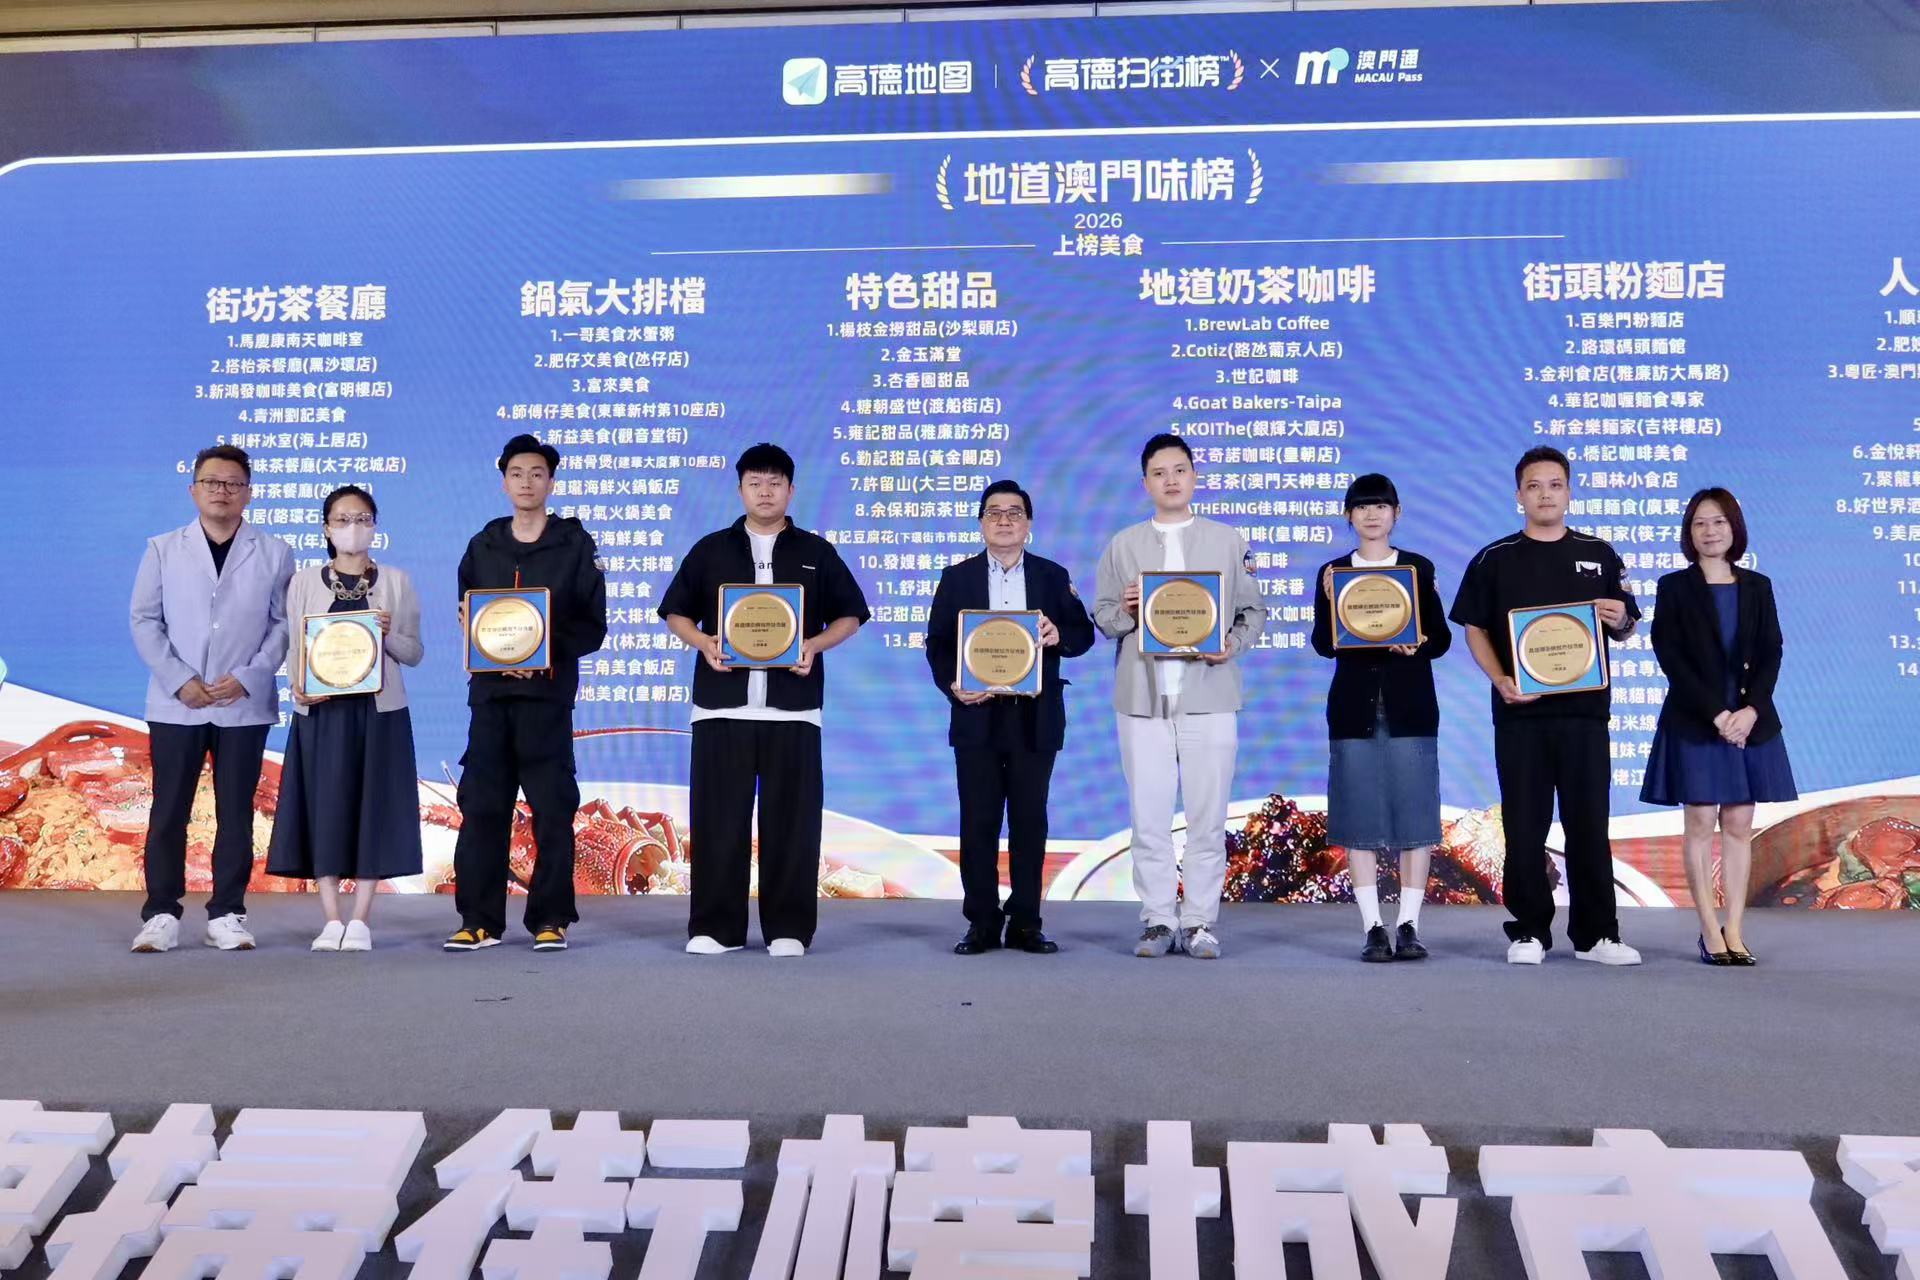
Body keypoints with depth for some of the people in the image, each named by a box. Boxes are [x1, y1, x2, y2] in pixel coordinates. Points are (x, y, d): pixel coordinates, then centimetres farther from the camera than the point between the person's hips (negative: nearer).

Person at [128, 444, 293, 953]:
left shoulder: (274, 554, 6)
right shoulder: (163, 550, 8)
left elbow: (284, 624, 1)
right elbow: (144, 621, 3)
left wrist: (247, 678, -11)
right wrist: (180, 680, -10)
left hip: (245, 706, 0)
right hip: (175, 705, 0)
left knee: (236, 814, 4)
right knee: (168, 812, 3)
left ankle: (227, 915, 10)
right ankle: (161, 914, 10)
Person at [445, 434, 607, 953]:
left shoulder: (575, 545, 4)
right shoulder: (482, 546, 14)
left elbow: (592, 627, 0)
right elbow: (465, 619, 13)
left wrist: (548, 651, -15)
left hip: (548, 693, -3)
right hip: (489, 690, 3)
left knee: (552, 809, -1)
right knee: (481, 807, 2)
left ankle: (551, 919, 7)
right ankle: (480, 920, 9)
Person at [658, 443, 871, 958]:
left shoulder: (816, 552, 10)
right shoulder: (711, 549, 11)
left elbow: (850, 616, 10)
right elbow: (675, 613, 11)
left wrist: (815, 645, -9)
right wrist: (702, 642, -9)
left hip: (792, 707, 0)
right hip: (722, 704, 1)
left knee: (791, 818, 0)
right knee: (718, 818, 1)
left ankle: (789, 928, 8)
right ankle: (715, 926, 9)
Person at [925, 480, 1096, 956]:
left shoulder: (1053, 576, 9)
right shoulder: (956, 578, 8)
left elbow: (1084, 634, 5)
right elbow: (937, 644, 3)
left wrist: (1060, 635, -17)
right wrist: (952, 685, -14)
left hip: (1034, 719, 0)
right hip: (976, 716, 0)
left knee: (1030, 822, 3)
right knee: (978, 823, 2)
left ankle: (1025, 924, 10)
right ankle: (982, 923, 9)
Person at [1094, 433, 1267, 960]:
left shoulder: (1228, 540, 10)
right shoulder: (1123, 545, 12)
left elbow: (1253, 610, 8)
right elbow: (1102, 617, 11)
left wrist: (1234, 644, -11)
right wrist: (1125, 611, -10)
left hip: (1208, 694, -1)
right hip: (1142, 696, 1)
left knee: (1208, 818, 0)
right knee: (1148, 818, 1)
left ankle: (1200, 922, 8)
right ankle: (1158, 921, 9)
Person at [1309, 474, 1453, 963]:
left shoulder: (1419, 568, 7)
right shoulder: (1332, 572, 7)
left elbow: (1441, 637, 6)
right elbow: (1323, 645, 1)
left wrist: (1418, 646, -15)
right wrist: (1331, 605, -16)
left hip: (1410, 708, 0)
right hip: (1354, 708, 0)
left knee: (1414, 813, -1)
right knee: (1360, 818, 0)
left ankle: (1408, 925, 6)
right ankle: (1373, 928, 5)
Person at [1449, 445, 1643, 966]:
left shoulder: (1599, 555, 10)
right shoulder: (1495, 560, 6)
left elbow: (1626, 628, 13)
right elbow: (1474, 629, 5)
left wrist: (1619, 620, -11)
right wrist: (1500, 680, -10)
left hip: (1584, 708, 1)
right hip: (1520, 711, -1)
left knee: (1589, 823, 4)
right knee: (1524, 826, 3)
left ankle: (1596, 933, 12)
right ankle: (1528, 932, 12)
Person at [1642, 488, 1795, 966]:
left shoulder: (1757, 587, 10)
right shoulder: (1674, 588, 1)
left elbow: (1771, 654, 4)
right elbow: (1671, 659, -6)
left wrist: (1750, 710, -11)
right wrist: (1716, 713, -14)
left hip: (1751, 720, 3)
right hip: (1694, 722, -3)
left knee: (1739, 826, 3)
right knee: (1700, 825, -2)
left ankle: (1735, 930, 8)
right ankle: (1711, 932, 3)